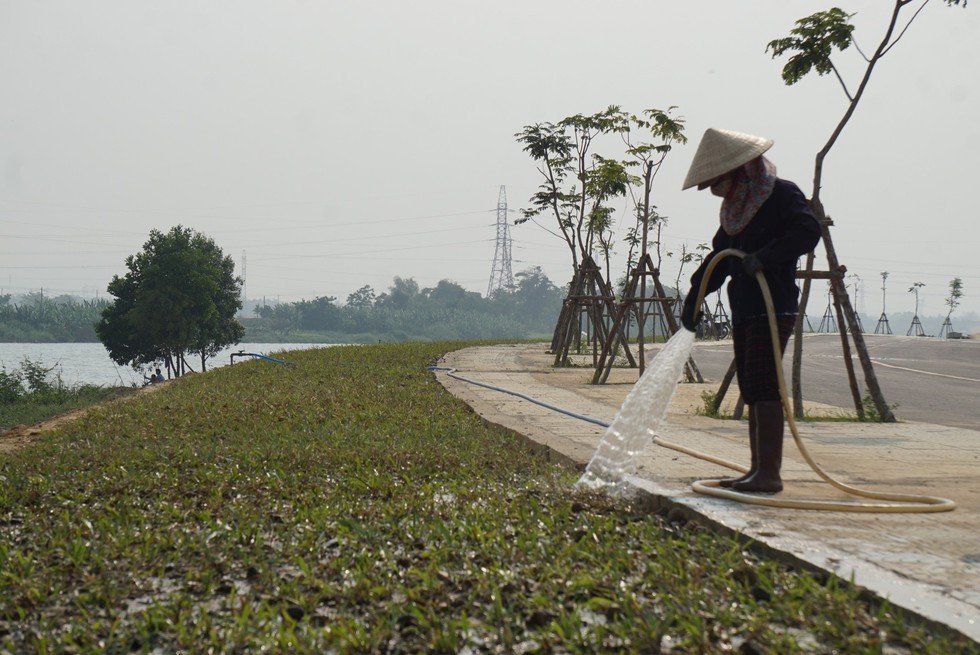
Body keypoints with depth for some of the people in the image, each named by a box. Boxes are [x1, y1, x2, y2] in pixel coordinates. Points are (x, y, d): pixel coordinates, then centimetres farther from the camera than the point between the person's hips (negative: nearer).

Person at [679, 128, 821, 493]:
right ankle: (758, 469, 14)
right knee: (751, 390, 9)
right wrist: (694, 297, 17)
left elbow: (808, 232, -21)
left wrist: (765, 257, -28)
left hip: (774, 308, -9)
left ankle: (770, 472, -13)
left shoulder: (782, 194, -6)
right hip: (744, 311, 9)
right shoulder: (735, 207, 20)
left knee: (764, 386, -13)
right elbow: (719, 257, 24)